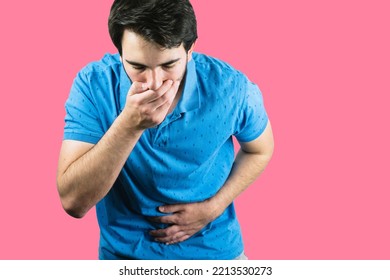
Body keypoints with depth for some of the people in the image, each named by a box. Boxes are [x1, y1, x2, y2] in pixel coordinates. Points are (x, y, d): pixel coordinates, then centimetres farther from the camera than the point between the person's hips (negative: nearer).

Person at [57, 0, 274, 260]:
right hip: (125, 252, 0)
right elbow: (73, 203, -23)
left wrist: (213, 207, -13)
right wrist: (128, 125, -35)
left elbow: (260, 150, 0)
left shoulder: (232, 88, -19)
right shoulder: (93, 84, -20)